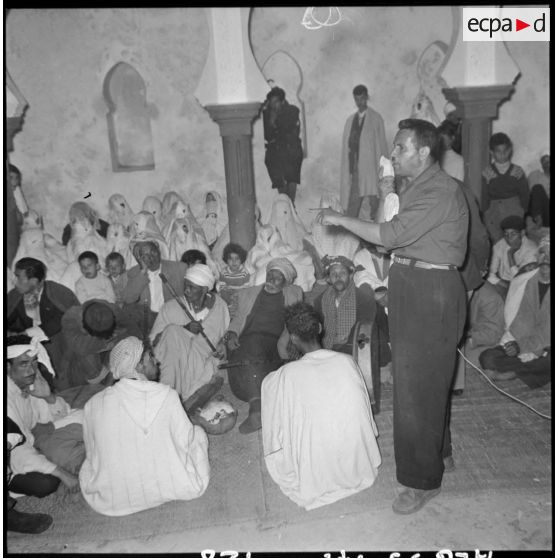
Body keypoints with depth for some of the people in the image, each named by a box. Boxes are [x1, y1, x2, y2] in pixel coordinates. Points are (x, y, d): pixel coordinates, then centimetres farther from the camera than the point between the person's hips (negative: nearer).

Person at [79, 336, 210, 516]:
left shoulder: (93, 405, -10)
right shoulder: (166, 395, -16)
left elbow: (92, 452, 3)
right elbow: (185, 441, -5)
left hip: (111, 503, 3)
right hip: (169, 489, -2)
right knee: (198, 433, 21)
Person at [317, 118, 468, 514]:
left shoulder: (440, 191, -17)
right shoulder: (414, 187, 15)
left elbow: (391, 235, -24)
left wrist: (341, 219, -17)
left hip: (432, 292, -10)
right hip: (411, 288, 10)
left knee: (418, 385, -2)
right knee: (429, 378, 20)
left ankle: (424, 480, 15)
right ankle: (440, 452, 40)